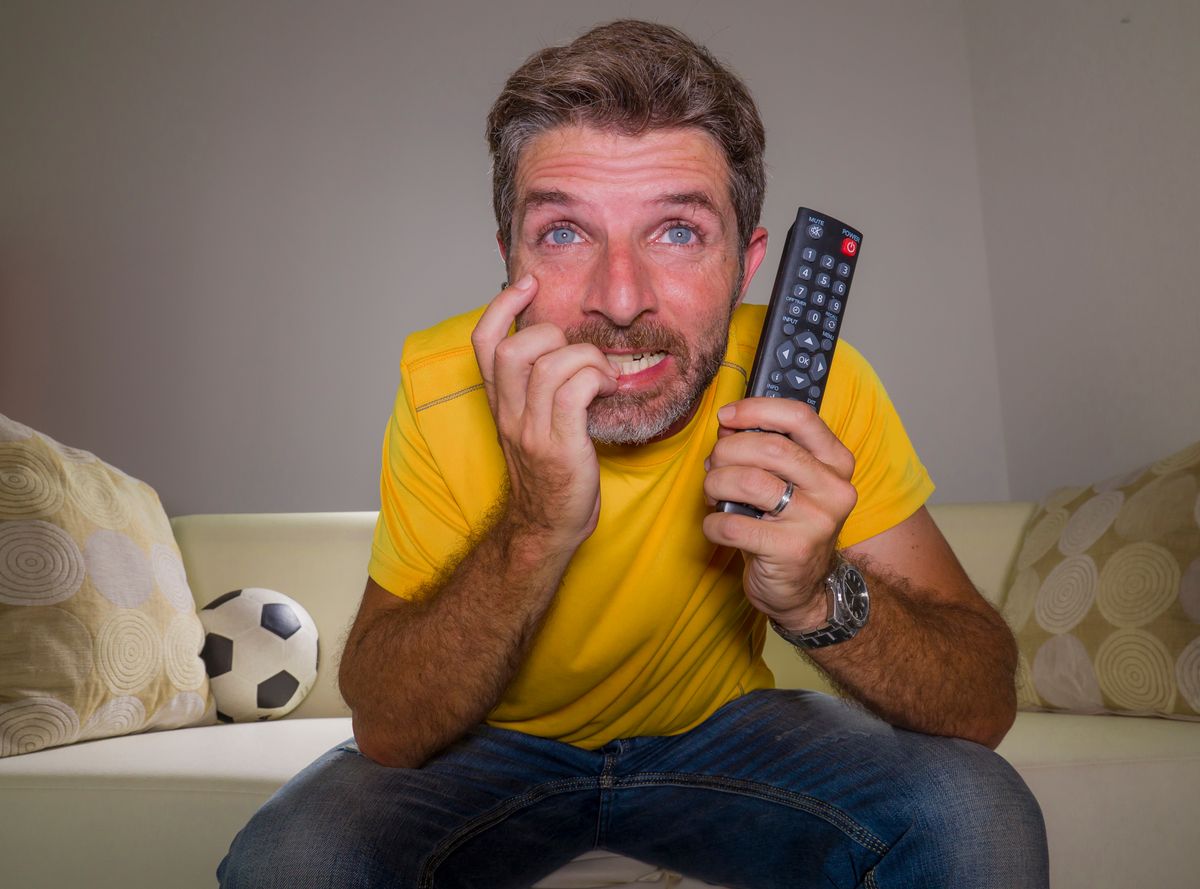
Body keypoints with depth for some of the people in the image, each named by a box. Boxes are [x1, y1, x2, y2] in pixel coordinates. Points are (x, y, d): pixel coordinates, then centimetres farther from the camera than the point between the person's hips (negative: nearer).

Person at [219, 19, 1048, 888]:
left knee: (979, 819, -23)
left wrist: (818, 595, -41)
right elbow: (385, 731, -23)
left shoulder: (806, 381, -23)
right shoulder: (443, 388, -23)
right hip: (501, 745, 0)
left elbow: (983, 709, -20)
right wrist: (535, 531, -40)